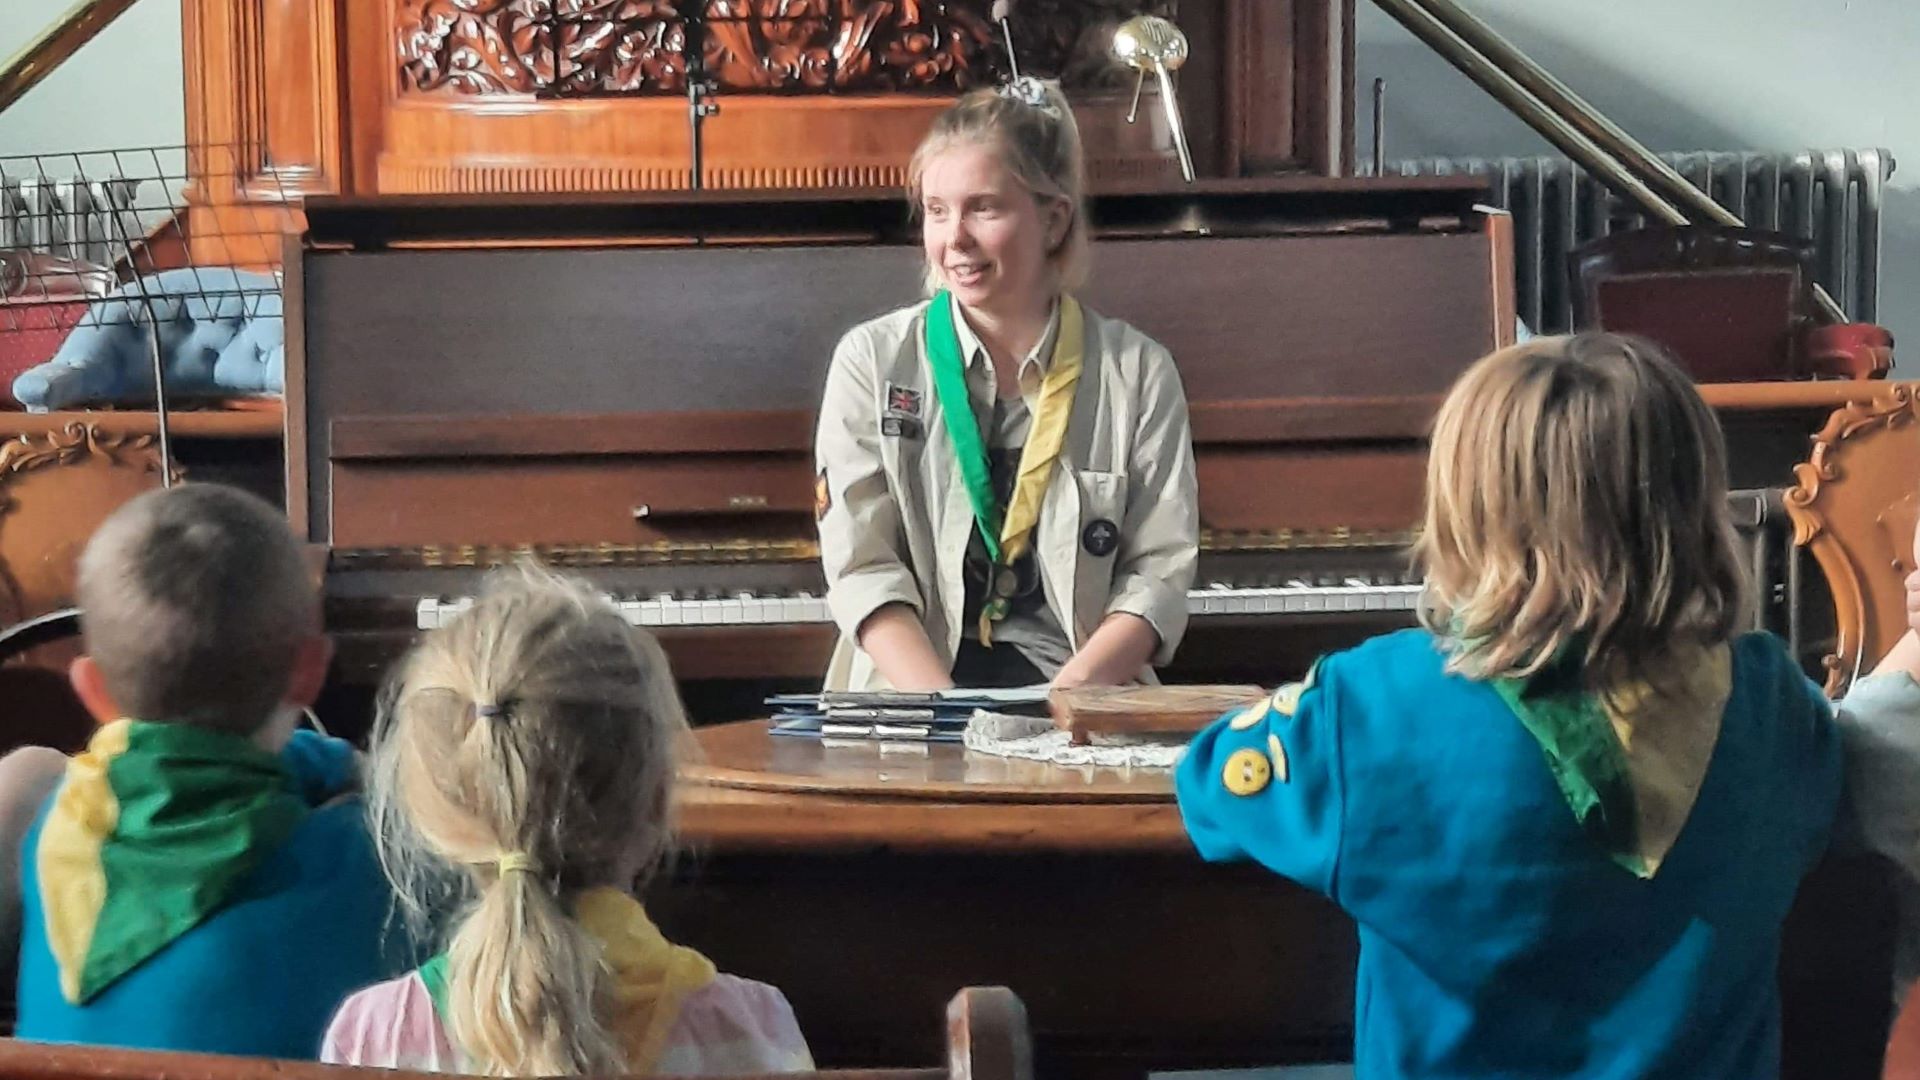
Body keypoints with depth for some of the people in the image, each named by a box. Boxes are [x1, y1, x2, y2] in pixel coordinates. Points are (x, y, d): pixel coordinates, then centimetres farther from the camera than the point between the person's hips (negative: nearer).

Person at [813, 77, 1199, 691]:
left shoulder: (1138, 372, 8)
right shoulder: (872, 360, 7)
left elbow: (1160, 570, 2)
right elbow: (863, 568, -1)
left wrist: (1071, 693, -15)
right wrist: (944, 711, -16)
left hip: (1088, 696, 1)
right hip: (910, 692, -1)